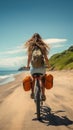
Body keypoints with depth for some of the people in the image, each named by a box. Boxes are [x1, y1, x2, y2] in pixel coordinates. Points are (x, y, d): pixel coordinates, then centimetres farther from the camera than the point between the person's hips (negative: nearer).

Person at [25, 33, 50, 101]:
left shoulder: (30, 46, 0)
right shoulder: (42, 46, 2)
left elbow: (29, 57, -6)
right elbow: (46, 58, -2)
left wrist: (27, 65, 6)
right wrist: (48, 65, 13)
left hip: (33, 67, 0)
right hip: (41, 66, 0)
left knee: (33, 79, 26)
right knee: (42, 80, 20)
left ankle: (32, 93, 21)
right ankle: (43, 95, 16)